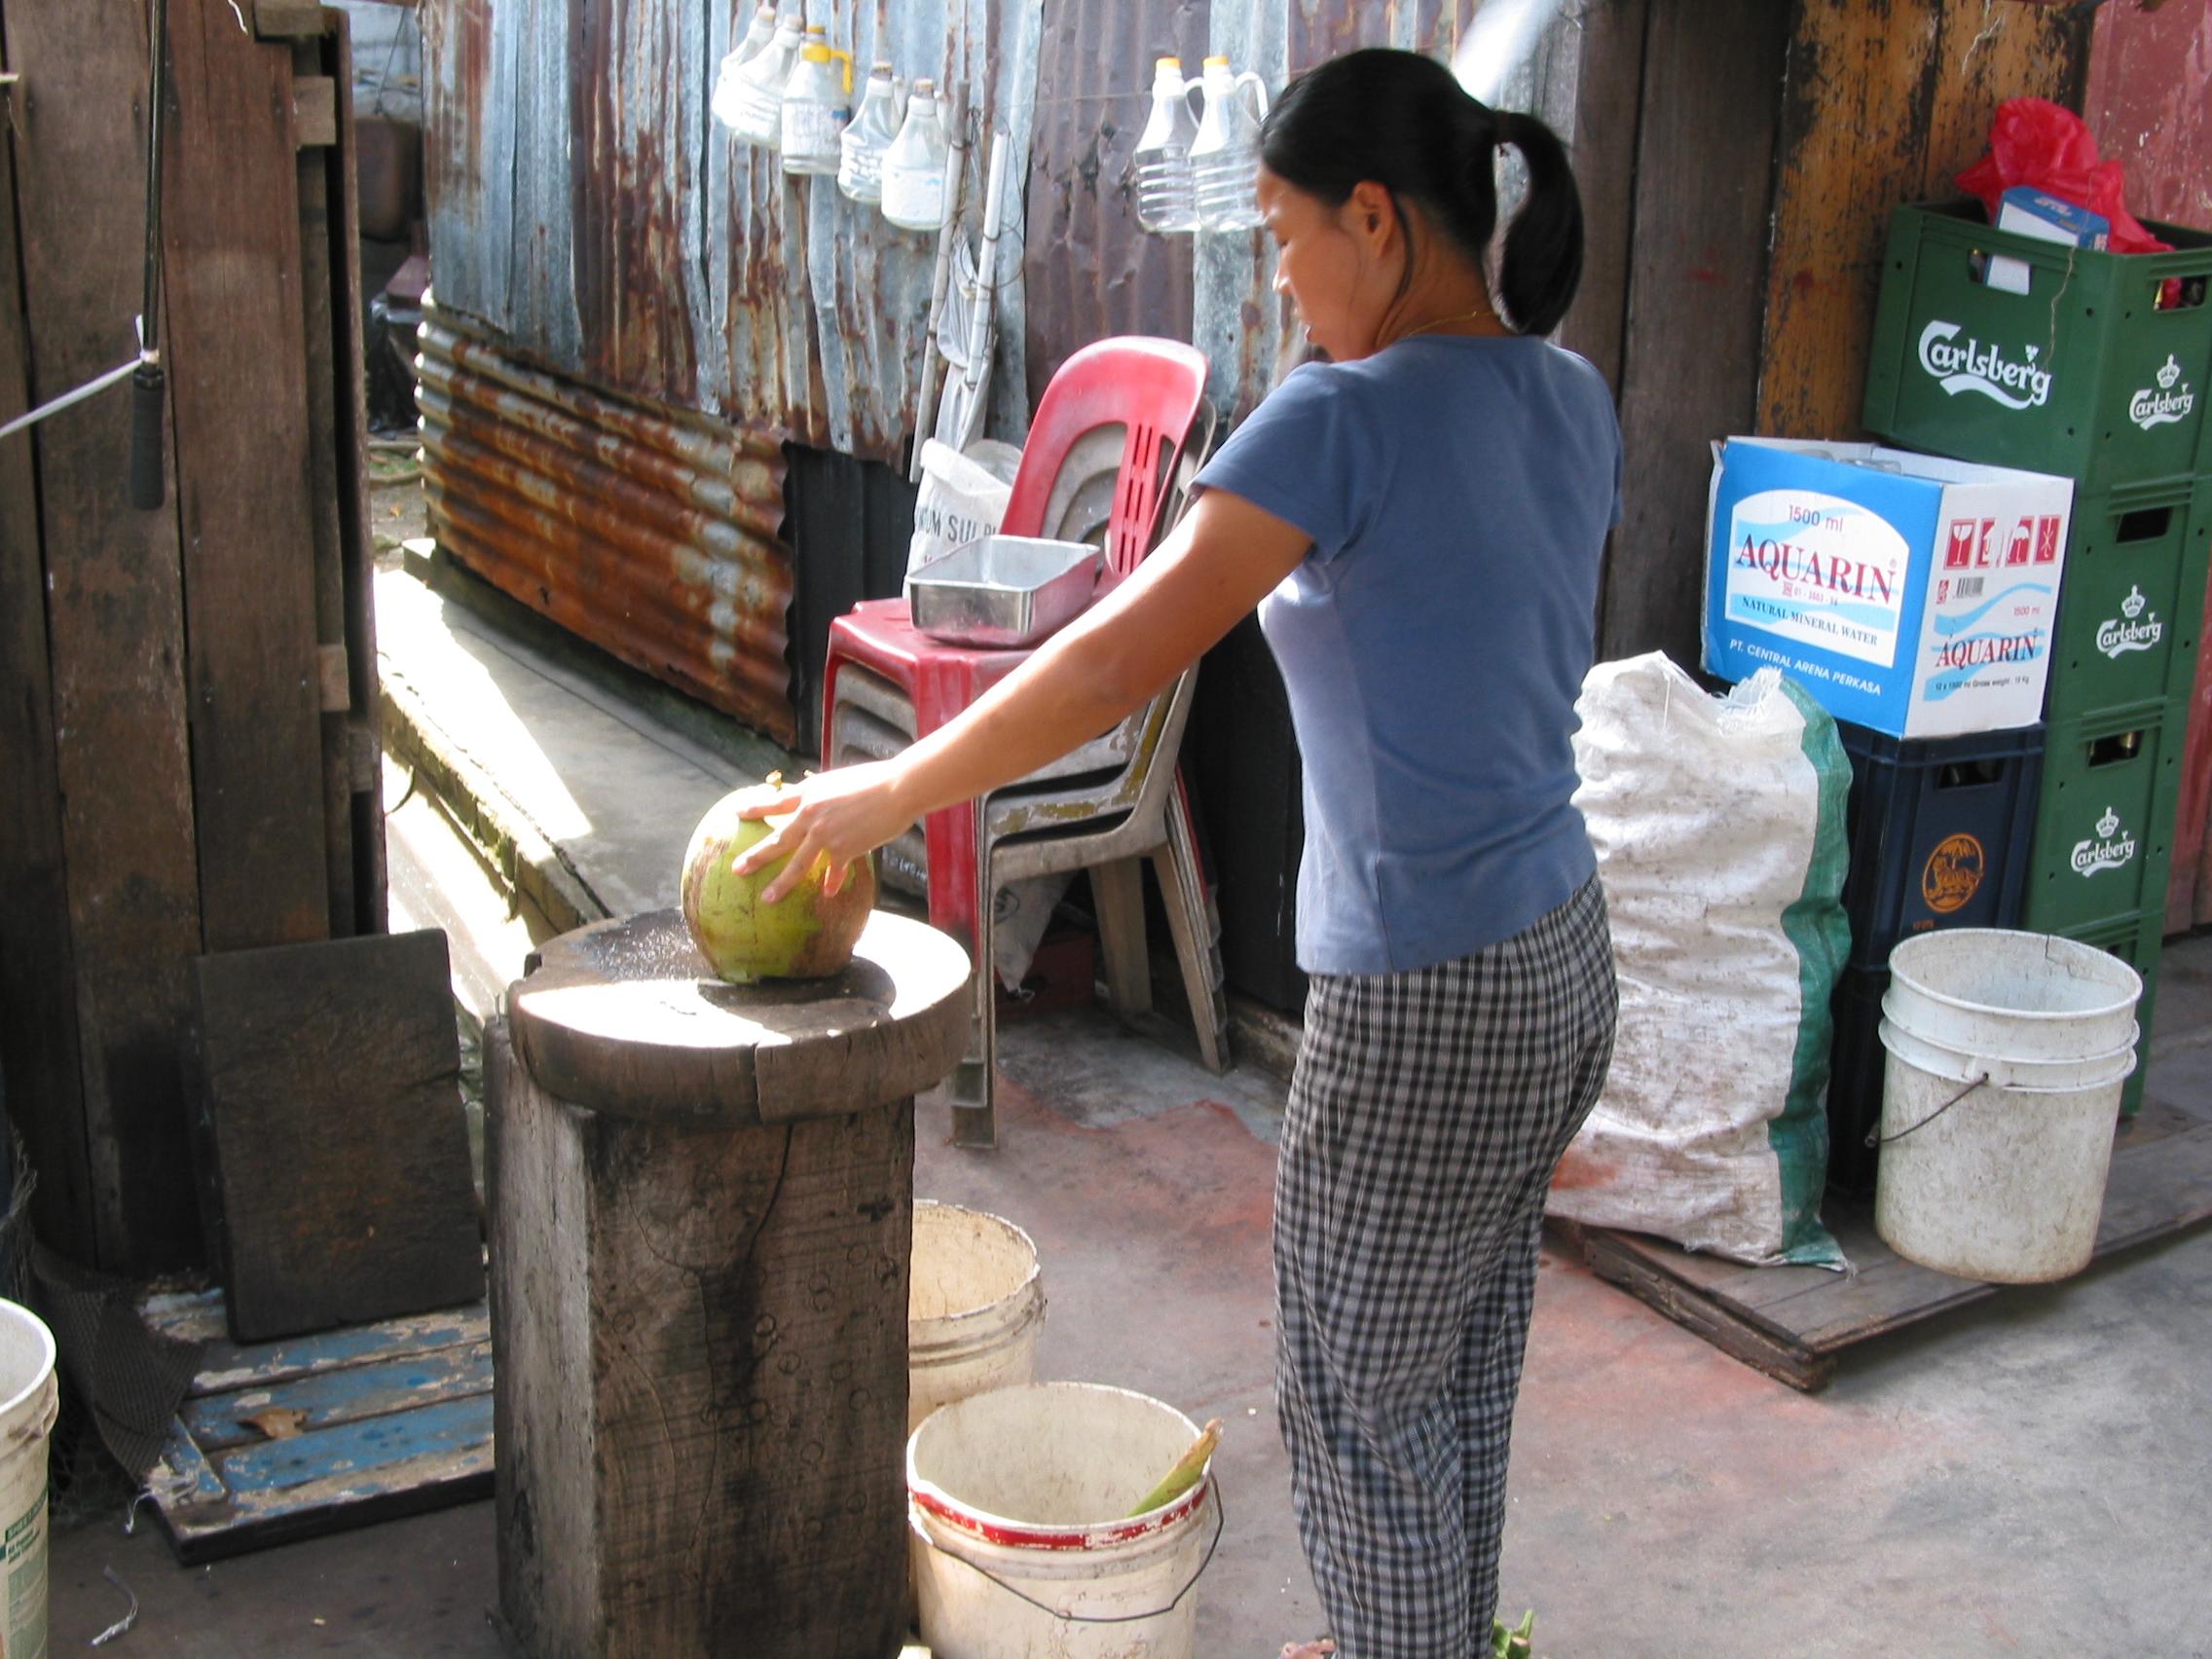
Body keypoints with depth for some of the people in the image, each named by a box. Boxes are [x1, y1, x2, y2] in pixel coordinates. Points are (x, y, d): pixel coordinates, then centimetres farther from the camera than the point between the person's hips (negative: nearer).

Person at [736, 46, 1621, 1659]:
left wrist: (890, 791, -12)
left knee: (1356, 1398, 11)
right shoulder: (1573, 400, 4)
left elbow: (1119, 660, -21)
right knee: (1461, 1368, 24)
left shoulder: (1351, 415, -20)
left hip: (1426, 1006, -9)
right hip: (1565, 961, 9)